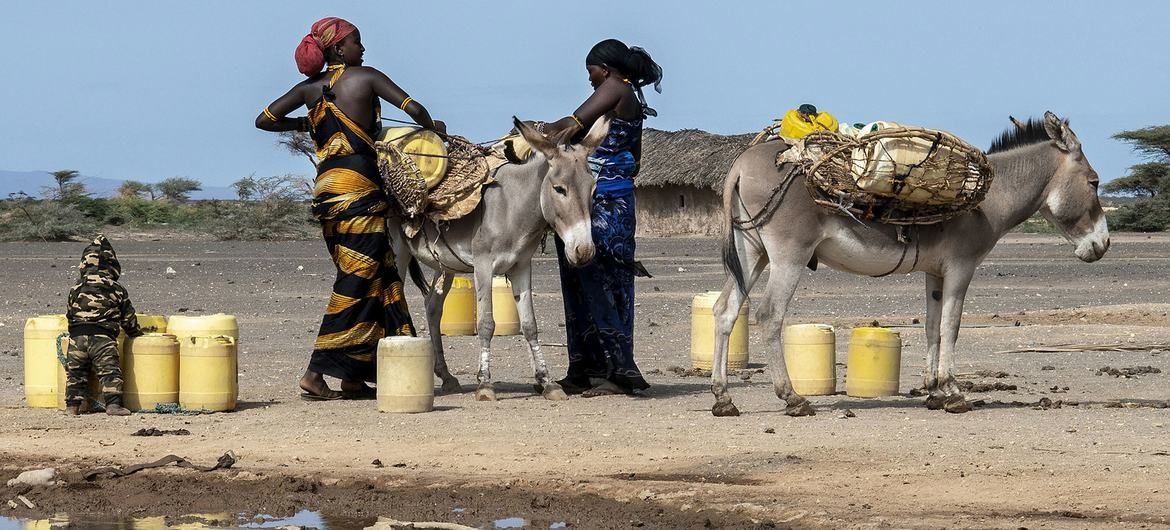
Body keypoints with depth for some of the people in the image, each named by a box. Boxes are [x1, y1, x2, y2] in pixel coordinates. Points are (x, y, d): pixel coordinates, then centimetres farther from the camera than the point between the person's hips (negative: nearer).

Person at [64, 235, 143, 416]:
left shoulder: (76, 288, 11)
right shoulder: (116, 289, 6)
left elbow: (70, 313, 16)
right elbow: (128, 318, 12)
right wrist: (137, 334, 28)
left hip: (76, 335, 2)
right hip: (103, 337, -2)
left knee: (75, 371, 10)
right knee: (110, 370, -1)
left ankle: (72, 406, 7)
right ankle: (113, 404, -11)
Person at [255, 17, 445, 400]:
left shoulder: (309, 88, 13)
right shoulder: (364, 77, -2)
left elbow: (265, 120, 12)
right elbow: (413, 108, -6)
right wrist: (433, 127, 15)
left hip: (325, 191, 7)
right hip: (361, 187, -7)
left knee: (378, 280, 14)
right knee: (357, 282, -4)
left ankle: (354, 377, 12)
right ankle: (316, 373, -10)